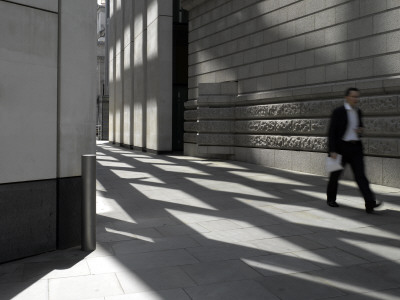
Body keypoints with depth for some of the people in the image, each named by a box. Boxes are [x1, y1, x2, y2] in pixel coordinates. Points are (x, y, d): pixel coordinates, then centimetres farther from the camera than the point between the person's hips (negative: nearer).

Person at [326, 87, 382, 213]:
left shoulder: (358, 111, 12)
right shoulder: (338, 112, -8)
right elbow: (332, 132, -10)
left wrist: (361, 130, 1)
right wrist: (332, 150, -16)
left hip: (356, 147, 5)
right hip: (341, 147, -4)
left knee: (360, 175, -5)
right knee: (335, 175, 9)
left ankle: (370, 203, -14)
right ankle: (331, 199, 27)